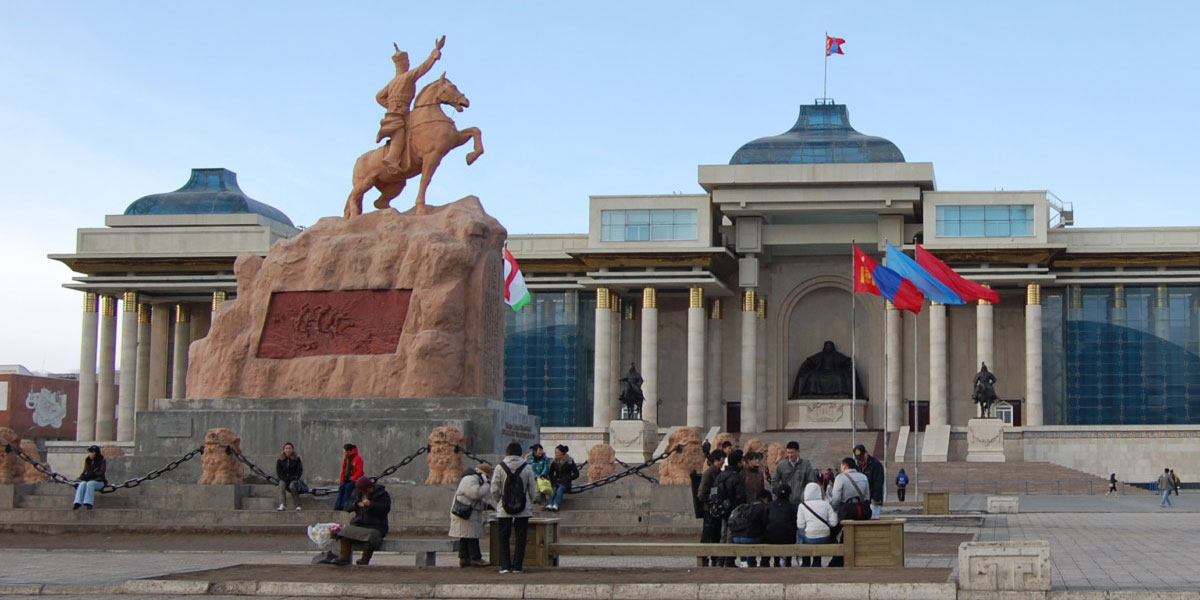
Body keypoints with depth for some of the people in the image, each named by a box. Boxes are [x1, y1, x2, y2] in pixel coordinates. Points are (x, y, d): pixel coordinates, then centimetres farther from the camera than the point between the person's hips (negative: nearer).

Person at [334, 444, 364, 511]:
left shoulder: (358, 458, -10)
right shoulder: (346, 459, 13)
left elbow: (359, 471, -15)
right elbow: (343, 470, 17)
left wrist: (352, 479, -22)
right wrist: (341, 480, 6)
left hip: (355, 479, -6)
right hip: (347, 479, 6)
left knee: (348, 487, -31)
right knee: (341, 487, -21)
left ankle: (344, 505, -30)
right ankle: (338, 505, -25)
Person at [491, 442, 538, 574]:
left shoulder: (500, 468, -5)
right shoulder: (527, 468, -2)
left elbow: (494, 490, -3)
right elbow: (533, 491, 2)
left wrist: (498, 503, 13)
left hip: (504, 509, 0)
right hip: (523, 509, 0)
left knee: (504, 537, 9)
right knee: (521, 538, 7)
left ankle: (505, 566, 3)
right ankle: (517, 566, 4)